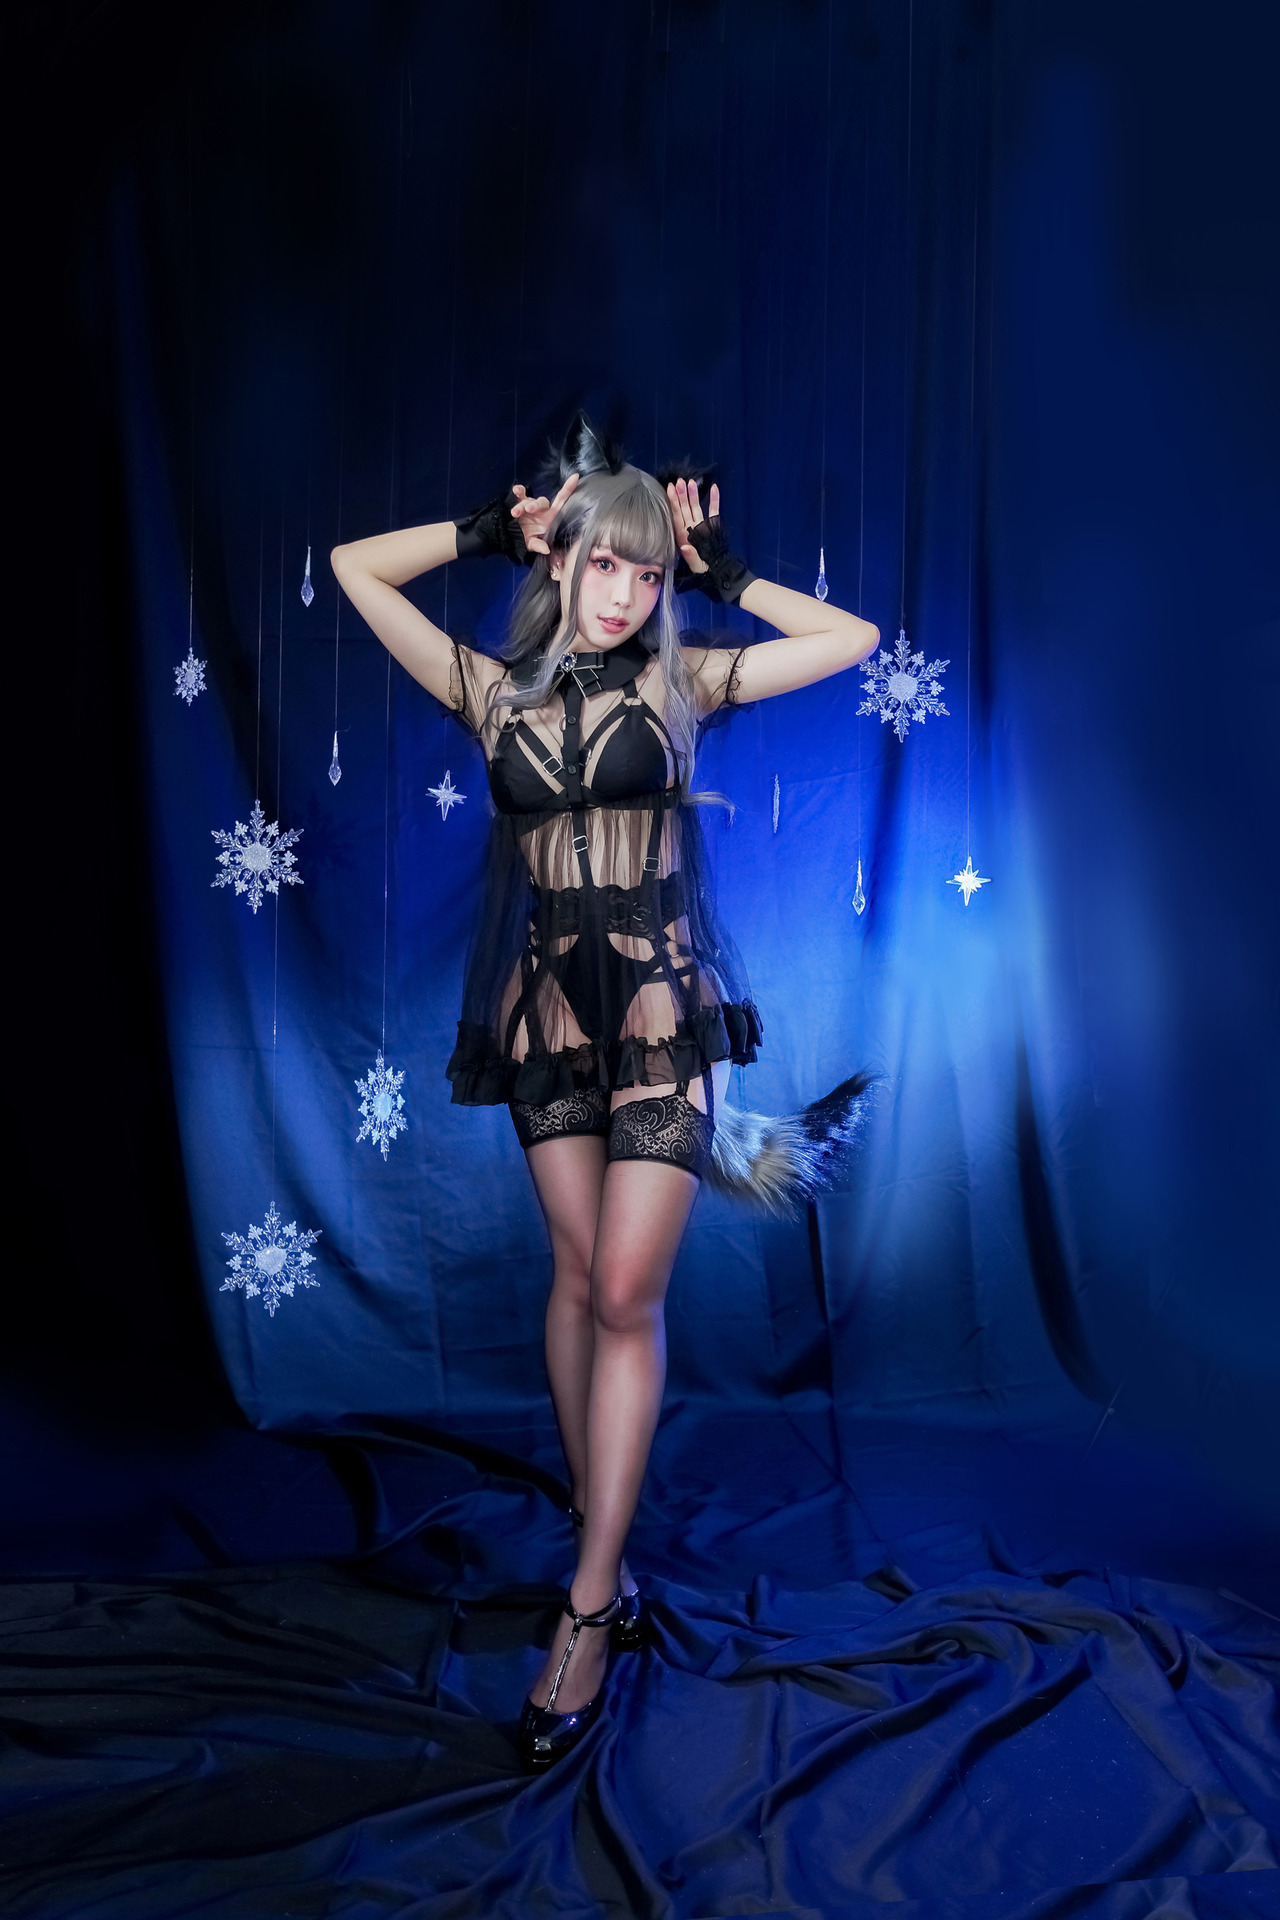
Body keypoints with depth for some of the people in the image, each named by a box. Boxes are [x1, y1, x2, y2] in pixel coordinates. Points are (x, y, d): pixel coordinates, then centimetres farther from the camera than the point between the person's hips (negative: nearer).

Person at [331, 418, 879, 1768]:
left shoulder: (681, 683, 4)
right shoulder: (496, 692, 6)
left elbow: (854, 640, 6)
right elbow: (356, 565, 9)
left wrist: (725, 575, 6)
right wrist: (494, 531, 7)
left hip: (662, 1008, -2)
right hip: (549, 1005, 2)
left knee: (623, 1292, -6)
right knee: (579, 1275, 9)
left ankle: (591, 1603, 3)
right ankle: (601, 1539, 25)